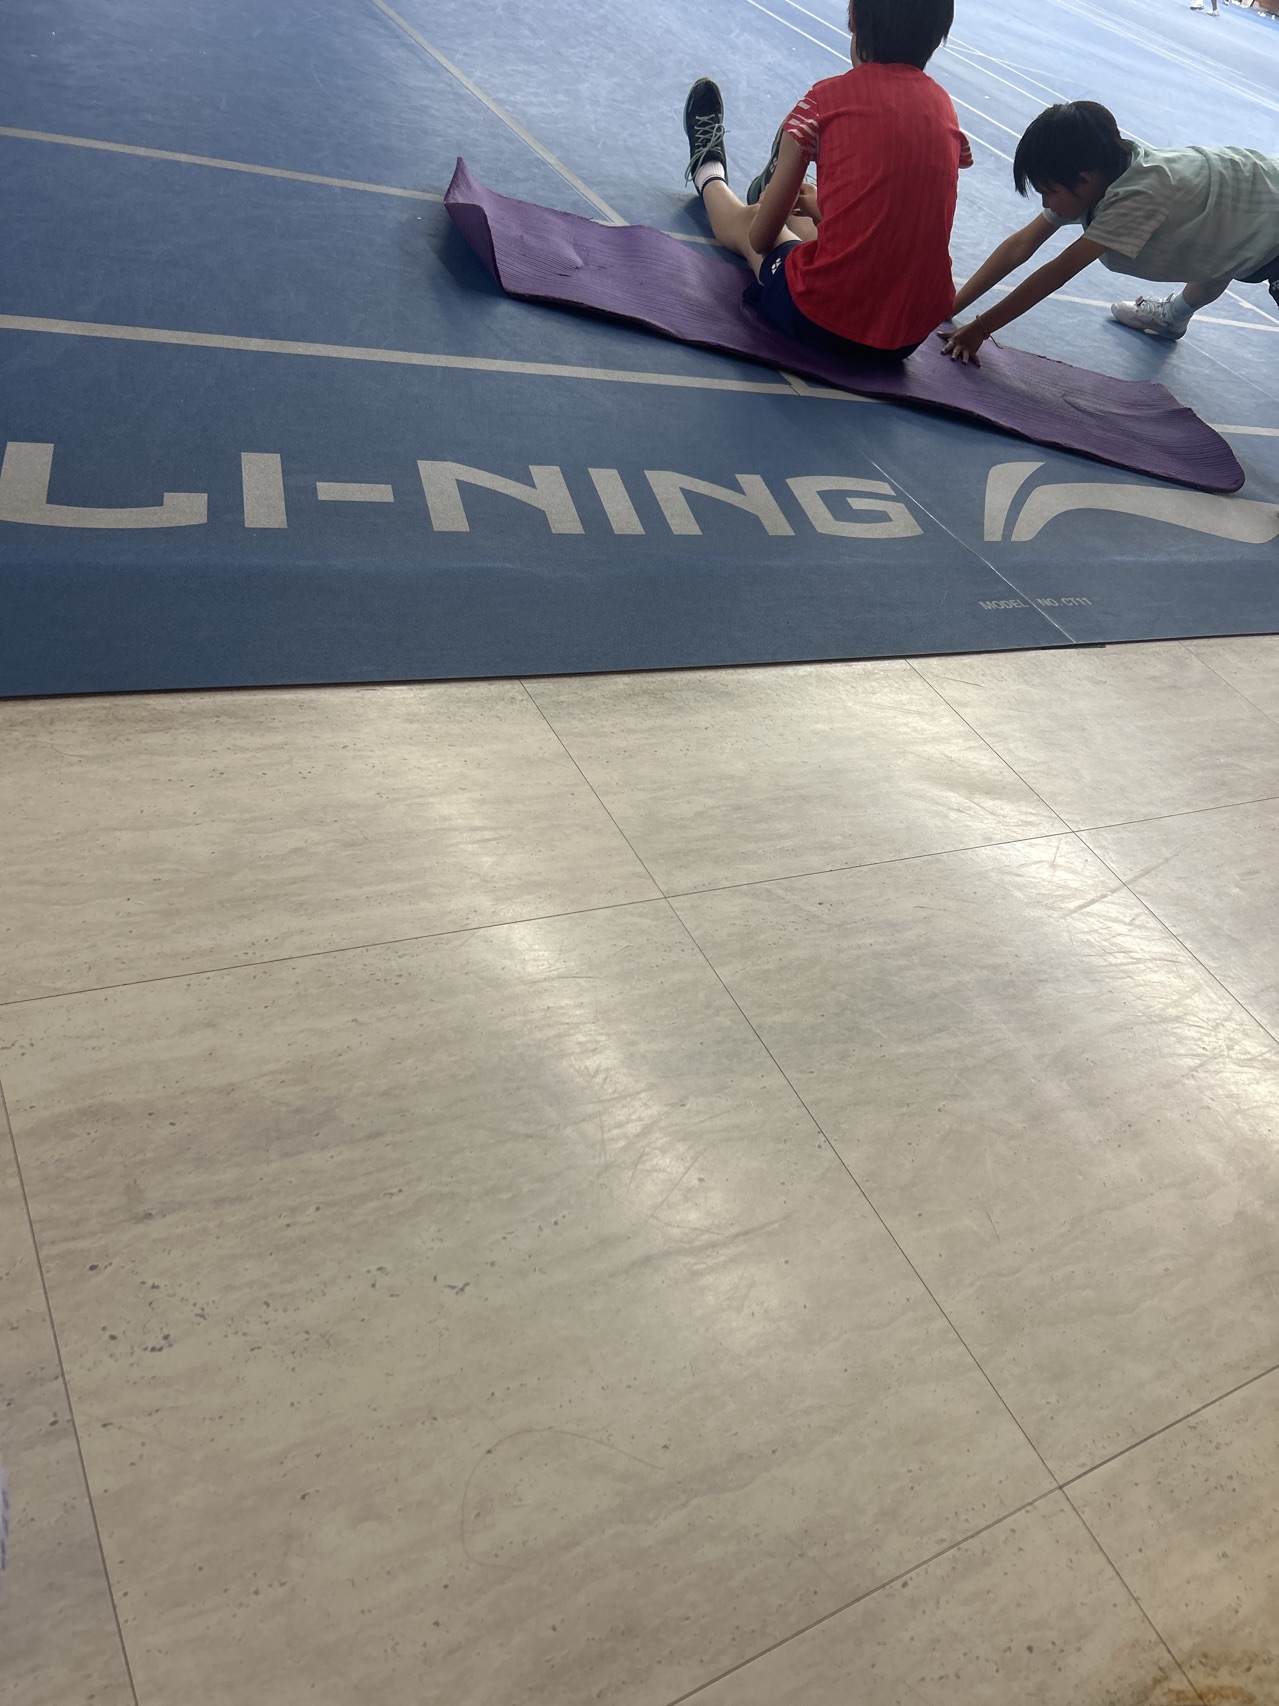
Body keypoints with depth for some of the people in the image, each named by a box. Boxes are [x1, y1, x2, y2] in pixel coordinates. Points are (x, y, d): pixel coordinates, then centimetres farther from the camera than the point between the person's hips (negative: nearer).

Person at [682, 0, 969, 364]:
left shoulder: (829, 96, -7)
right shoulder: (944, 105, 6)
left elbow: (760, 237, 0)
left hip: (820, 320, -4)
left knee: (746, 223, 27)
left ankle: (709, 175, 60)